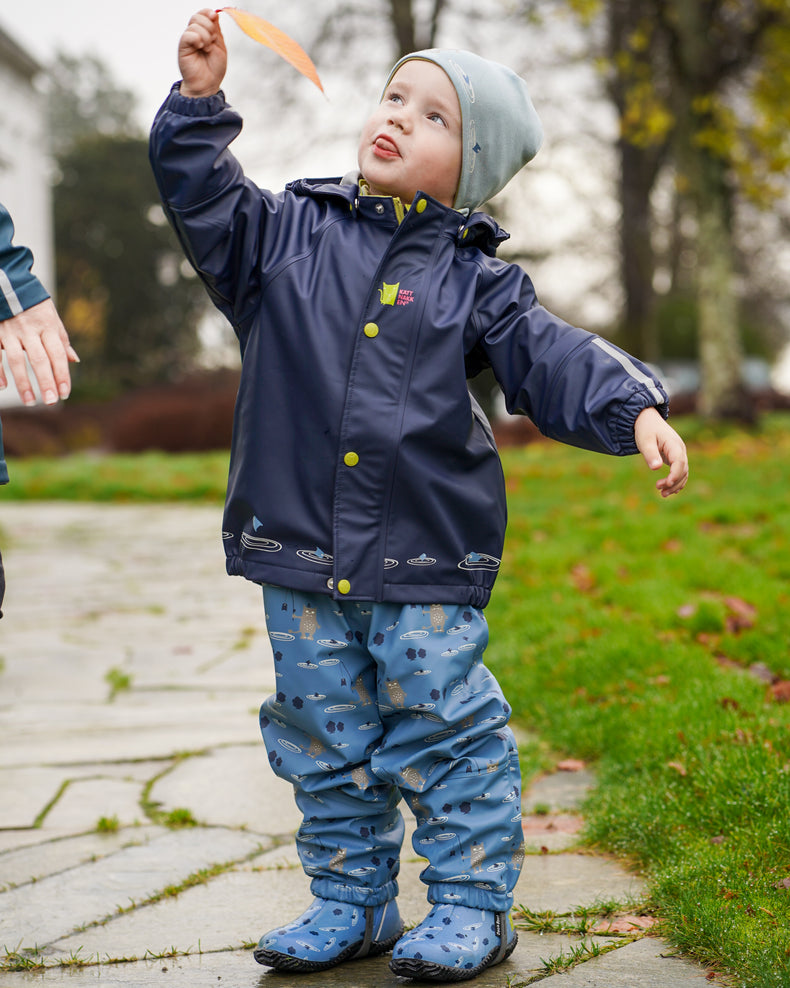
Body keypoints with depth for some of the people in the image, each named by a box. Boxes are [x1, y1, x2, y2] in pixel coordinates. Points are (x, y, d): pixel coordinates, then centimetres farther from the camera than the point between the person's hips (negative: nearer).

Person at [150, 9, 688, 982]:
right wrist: (200, 98, -12)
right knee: (324, 736, 12)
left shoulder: (473, 279, 1)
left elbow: (552, 358, -3)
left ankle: (472, 906, 18)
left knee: (441, 728, 1)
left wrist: (636, 411, -18)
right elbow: (203, 201, -1)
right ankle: (350, 902, 27)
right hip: (301, 549, 3)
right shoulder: (288, 235, 6)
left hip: (424, 556, -2)